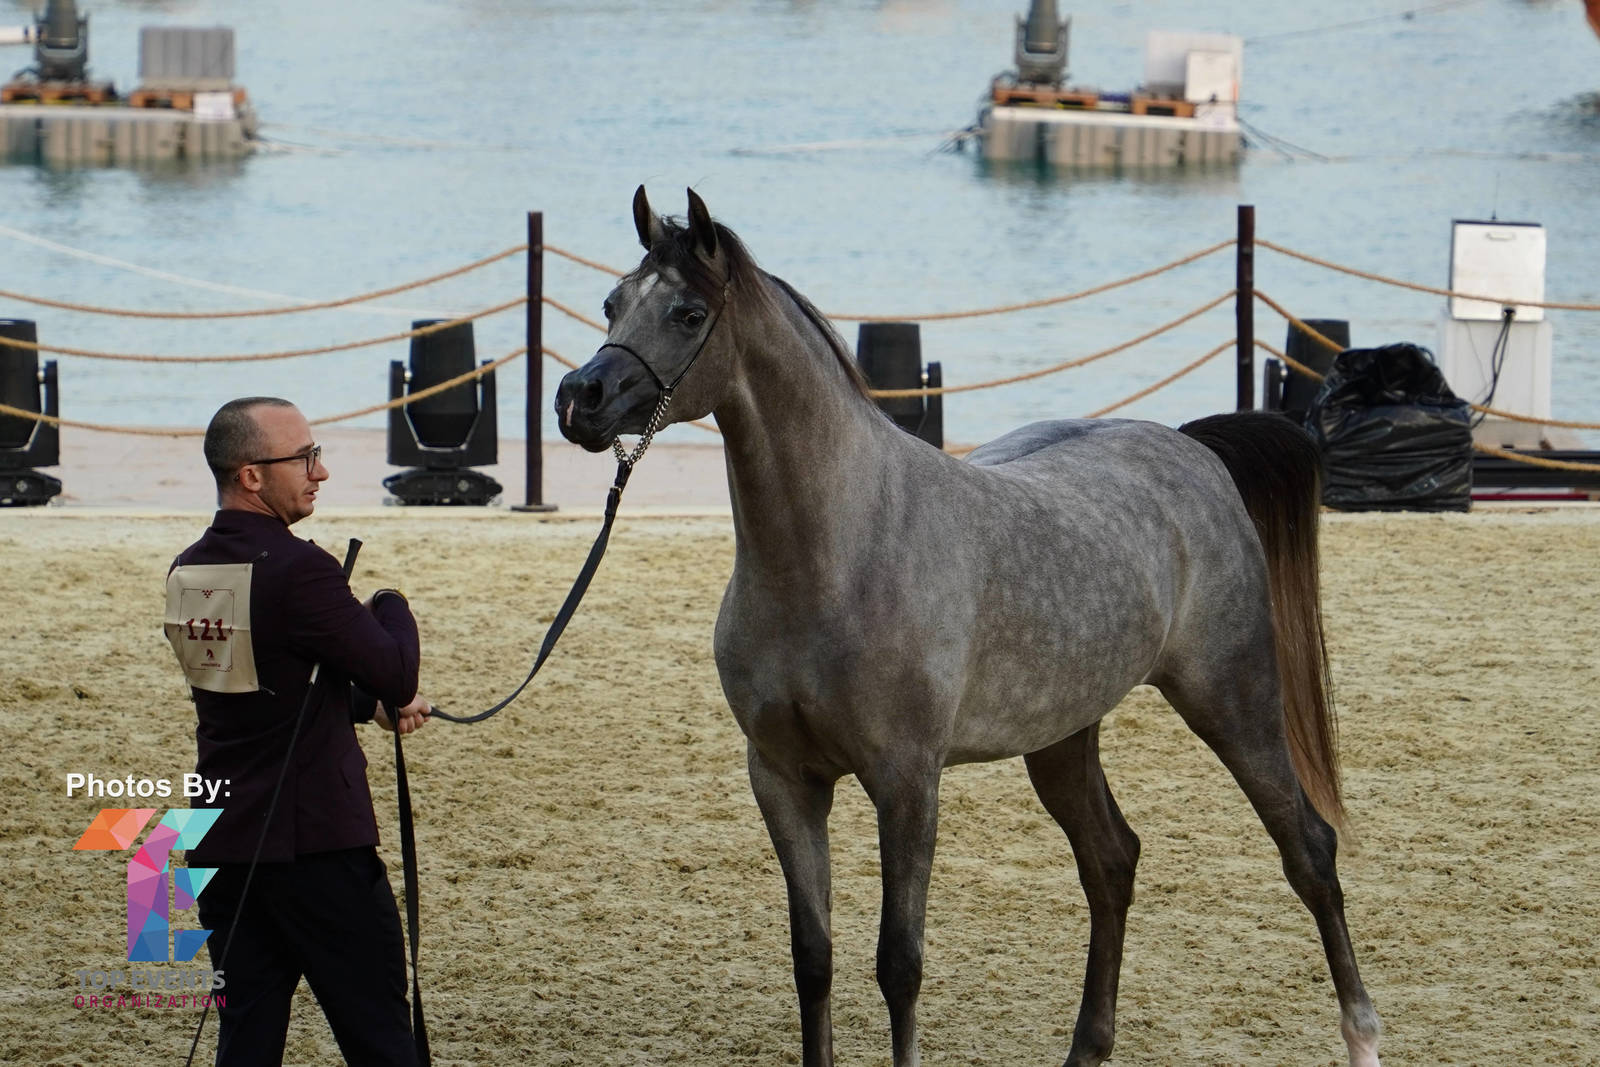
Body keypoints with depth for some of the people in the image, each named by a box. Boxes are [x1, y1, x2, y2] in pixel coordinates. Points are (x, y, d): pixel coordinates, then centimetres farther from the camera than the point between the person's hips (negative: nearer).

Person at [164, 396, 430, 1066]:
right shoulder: (297, 571, -19)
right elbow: (396, 674, -14)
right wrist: (392, 607, 6)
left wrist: (369, 704, 11)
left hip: (221, 847, 7)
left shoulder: (187, 573, 8)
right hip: (316, 845, -7)